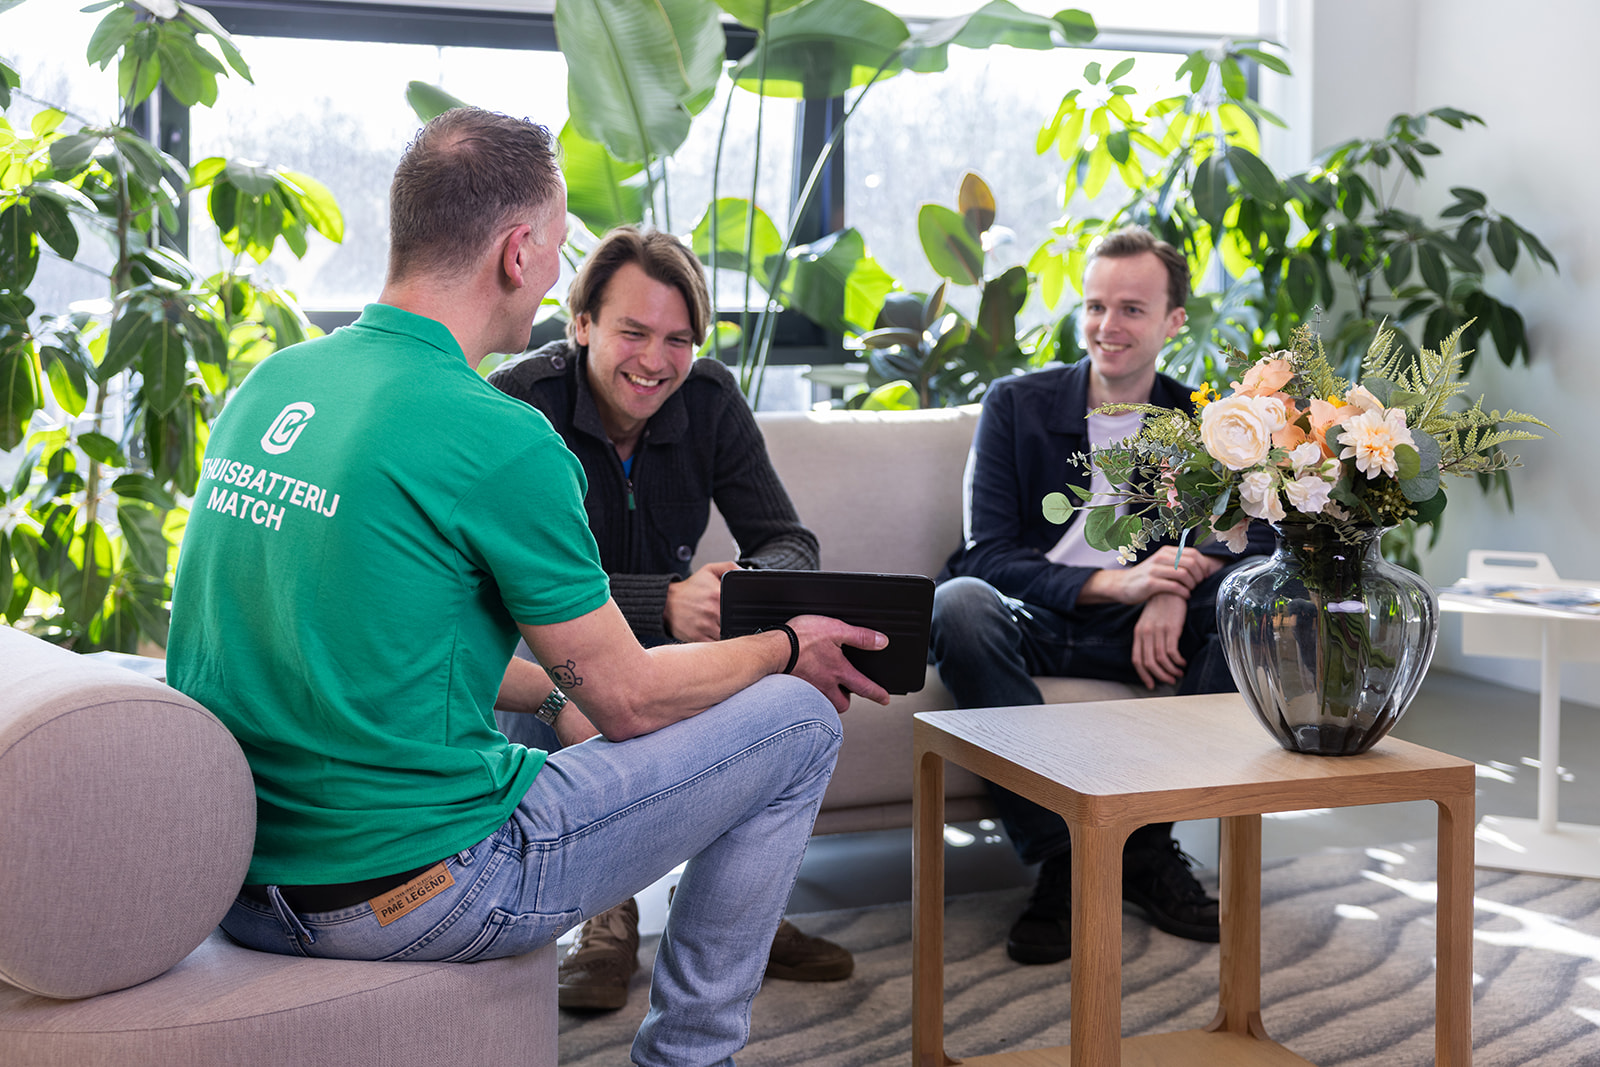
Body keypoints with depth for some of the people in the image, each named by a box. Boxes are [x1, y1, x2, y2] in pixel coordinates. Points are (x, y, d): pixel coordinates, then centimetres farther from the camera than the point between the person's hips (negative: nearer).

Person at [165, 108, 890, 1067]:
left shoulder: (269, 386, 6)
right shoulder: (503, 440, -18)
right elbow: (630, 699, -8)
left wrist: (552, 696, 22)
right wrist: (789, 648, 10)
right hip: (405, 891, -9)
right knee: (797, 720, 4)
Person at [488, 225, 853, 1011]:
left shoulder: (711, 401, -7)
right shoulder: (520, 403, -21)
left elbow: (790, 540, -7)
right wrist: (664, 603, -42)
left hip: (670, 635, 4)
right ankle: (607, 915, -19)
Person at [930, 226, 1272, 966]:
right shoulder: (1016, 404, 2)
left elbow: (1262, 535, -4)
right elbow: (987, 553, -9)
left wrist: (1176, 586, -26)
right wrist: (1113, 583, -25)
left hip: (1137, 630, 2)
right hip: (1030, 623, -2)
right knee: (959, 604, -35)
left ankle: (1147, 844, -18)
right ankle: (1062, 861, -31)